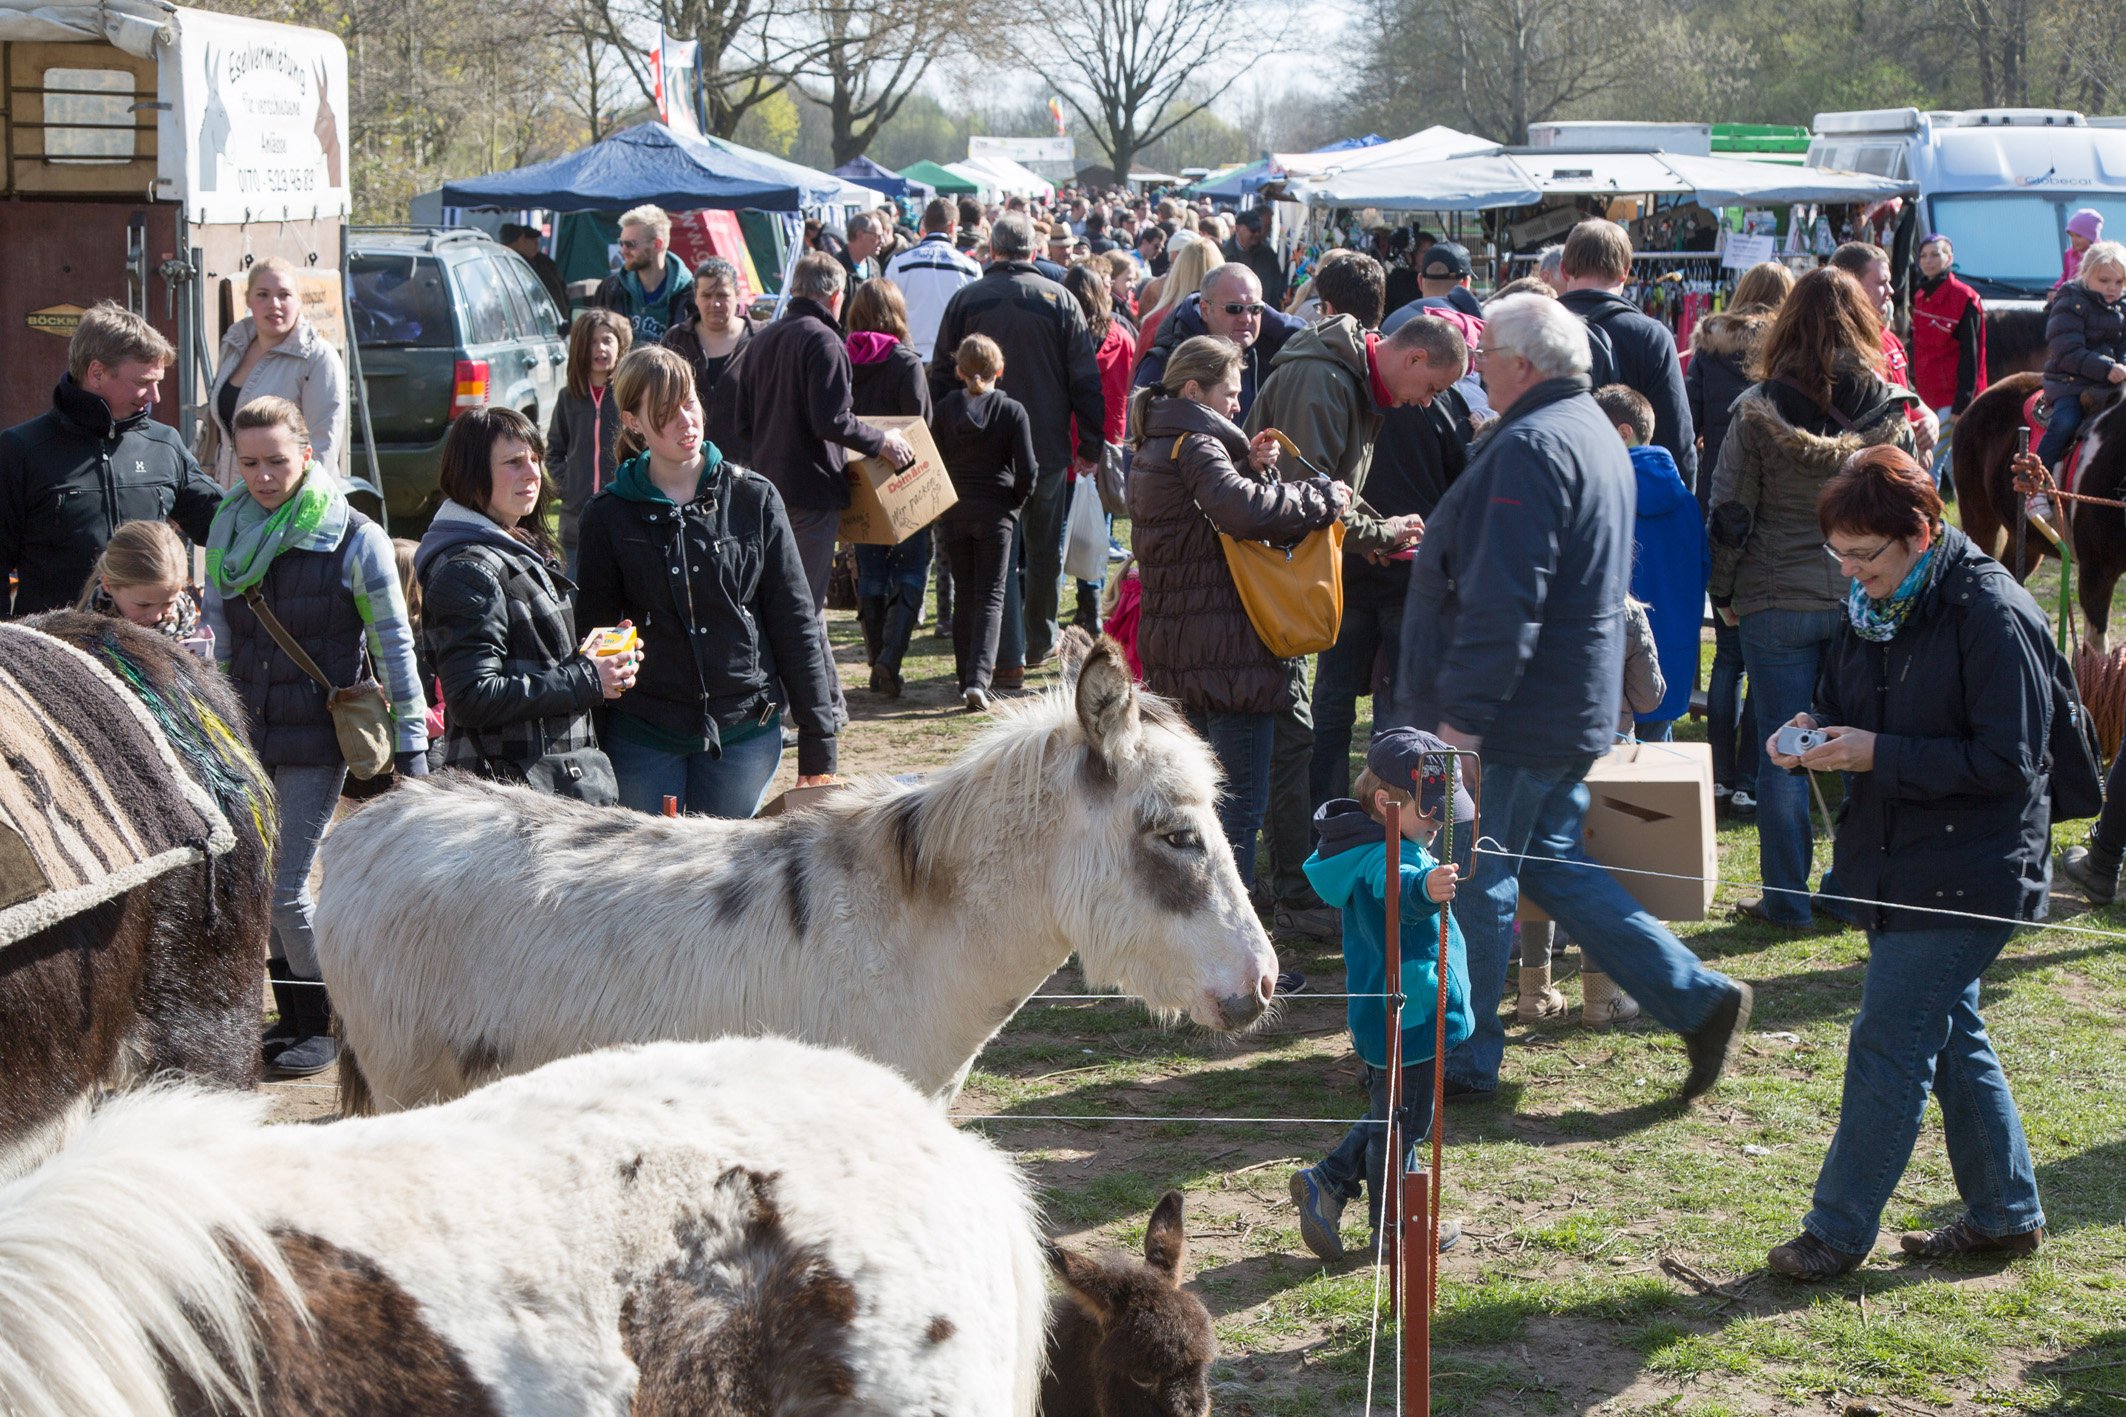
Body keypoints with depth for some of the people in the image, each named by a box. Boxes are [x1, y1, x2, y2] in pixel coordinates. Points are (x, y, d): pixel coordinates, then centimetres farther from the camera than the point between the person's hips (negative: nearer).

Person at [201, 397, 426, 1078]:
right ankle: (291, 1016, 23)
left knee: (287, 887, -7)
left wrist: (411, 746, -7)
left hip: (318, 738, -5)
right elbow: (218, 638, 14)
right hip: (248, 733, 5)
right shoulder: (227, 530, 6)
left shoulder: (355, 539, -9)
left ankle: (322, 1027, 9)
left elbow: (394, 646, -6)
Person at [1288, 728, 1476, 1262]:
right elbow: (1399, 889, -51)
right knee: (1400, 1123, 5)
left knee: (1389, 1117, 24)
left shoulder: (1373, 849, 9)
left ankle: (1326, 1183, 25)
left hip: (1381, 1014, 10)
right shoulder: (1385, 857, -26)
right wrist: (1426, 888, -71)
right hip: (1408, 1018, -10)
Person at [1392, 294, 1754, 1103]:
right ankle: (1697, 1001, 13)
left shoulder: (1531, 447, -19)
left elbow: (1502, 599, -25)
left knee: (1474, 883, 1)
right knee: (1551, 866, 17)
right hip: (1576, 711, 10)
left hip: (1518, 719, -10)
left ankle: (1461, 1060, 11)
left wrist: (1462, 713, -24)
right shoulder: (1595, 434, 15)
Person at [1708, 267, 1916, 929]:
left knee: (1783, 754, 5)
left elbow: (1729, 516, -6)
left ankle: (1787, 899, 10)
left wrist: (1724, 593, 6)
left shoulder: (1758, 412, -8)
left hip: (1777, 601, -2)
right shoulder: (1889, 412, -2)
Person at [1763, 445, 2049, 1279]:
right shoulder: (1871, 607, 7)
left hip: (1966, 879, -8)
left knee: (1887, 1047, -6)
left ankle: (1839, 1231, 3)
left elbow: (2009, 760, -20)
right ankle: (2004, 1216, 29)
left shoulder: (1993, 614, -18)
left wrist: (1876, 755, -23)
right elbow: (1840, 703, 20)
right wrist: (1810, 736, -4)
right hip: (1890, 864, 8)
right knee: (1950, 1039, 16)